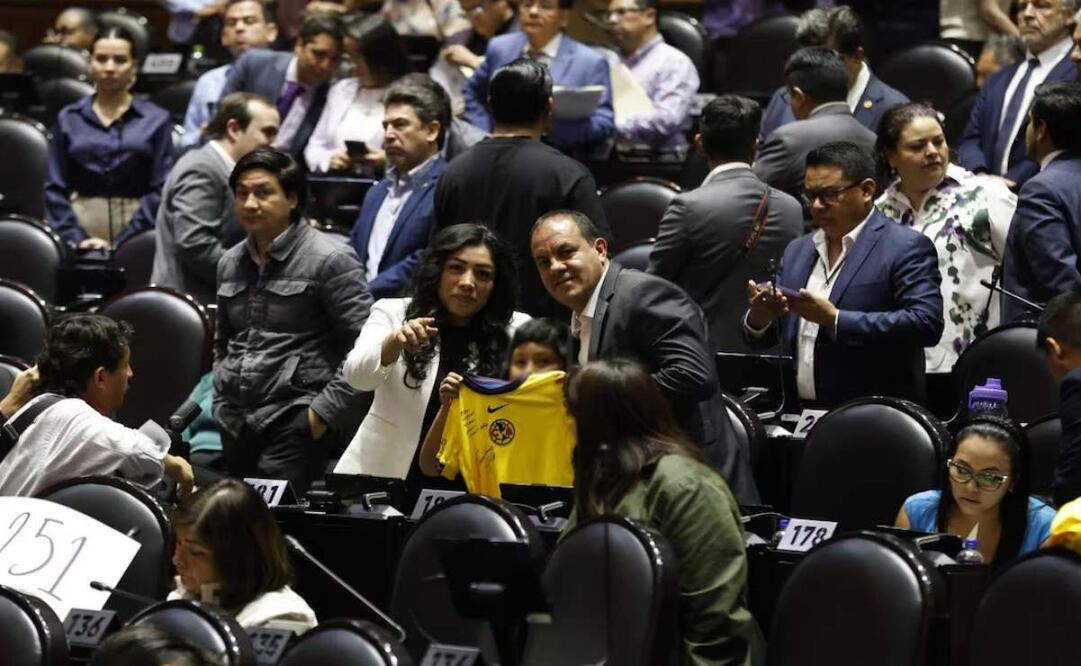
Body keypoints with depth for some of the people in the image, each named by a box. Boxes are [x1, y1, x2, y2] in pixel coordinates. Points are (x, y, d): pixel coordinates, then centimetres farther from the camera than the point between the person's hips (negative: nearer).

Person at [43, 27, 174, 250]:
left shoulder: (156, 121, 7)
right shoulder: (68, 119, 13)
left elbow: (161, 191, 0)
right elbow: (55, 189, 9)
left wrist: (123, 240, -10)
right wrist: (76, 238, -5)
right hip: (82, 224, 1)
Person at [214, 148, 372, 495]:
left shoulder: (329, 261, -6)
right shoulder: (230, 263, 15)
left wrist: (325, 412, -13)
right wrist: (222, 405, 17)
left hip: (295, 424, -7)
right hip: (237, 425, 7)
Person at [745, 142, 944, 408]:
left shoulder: (906, 248, -2)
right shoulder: (797, 251, 19)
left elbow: (925, 323, -15)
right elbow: (763, 337, 22)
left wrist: (834, 319, -17)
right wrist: (759, 317, -2)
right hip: (800, 416, 6)